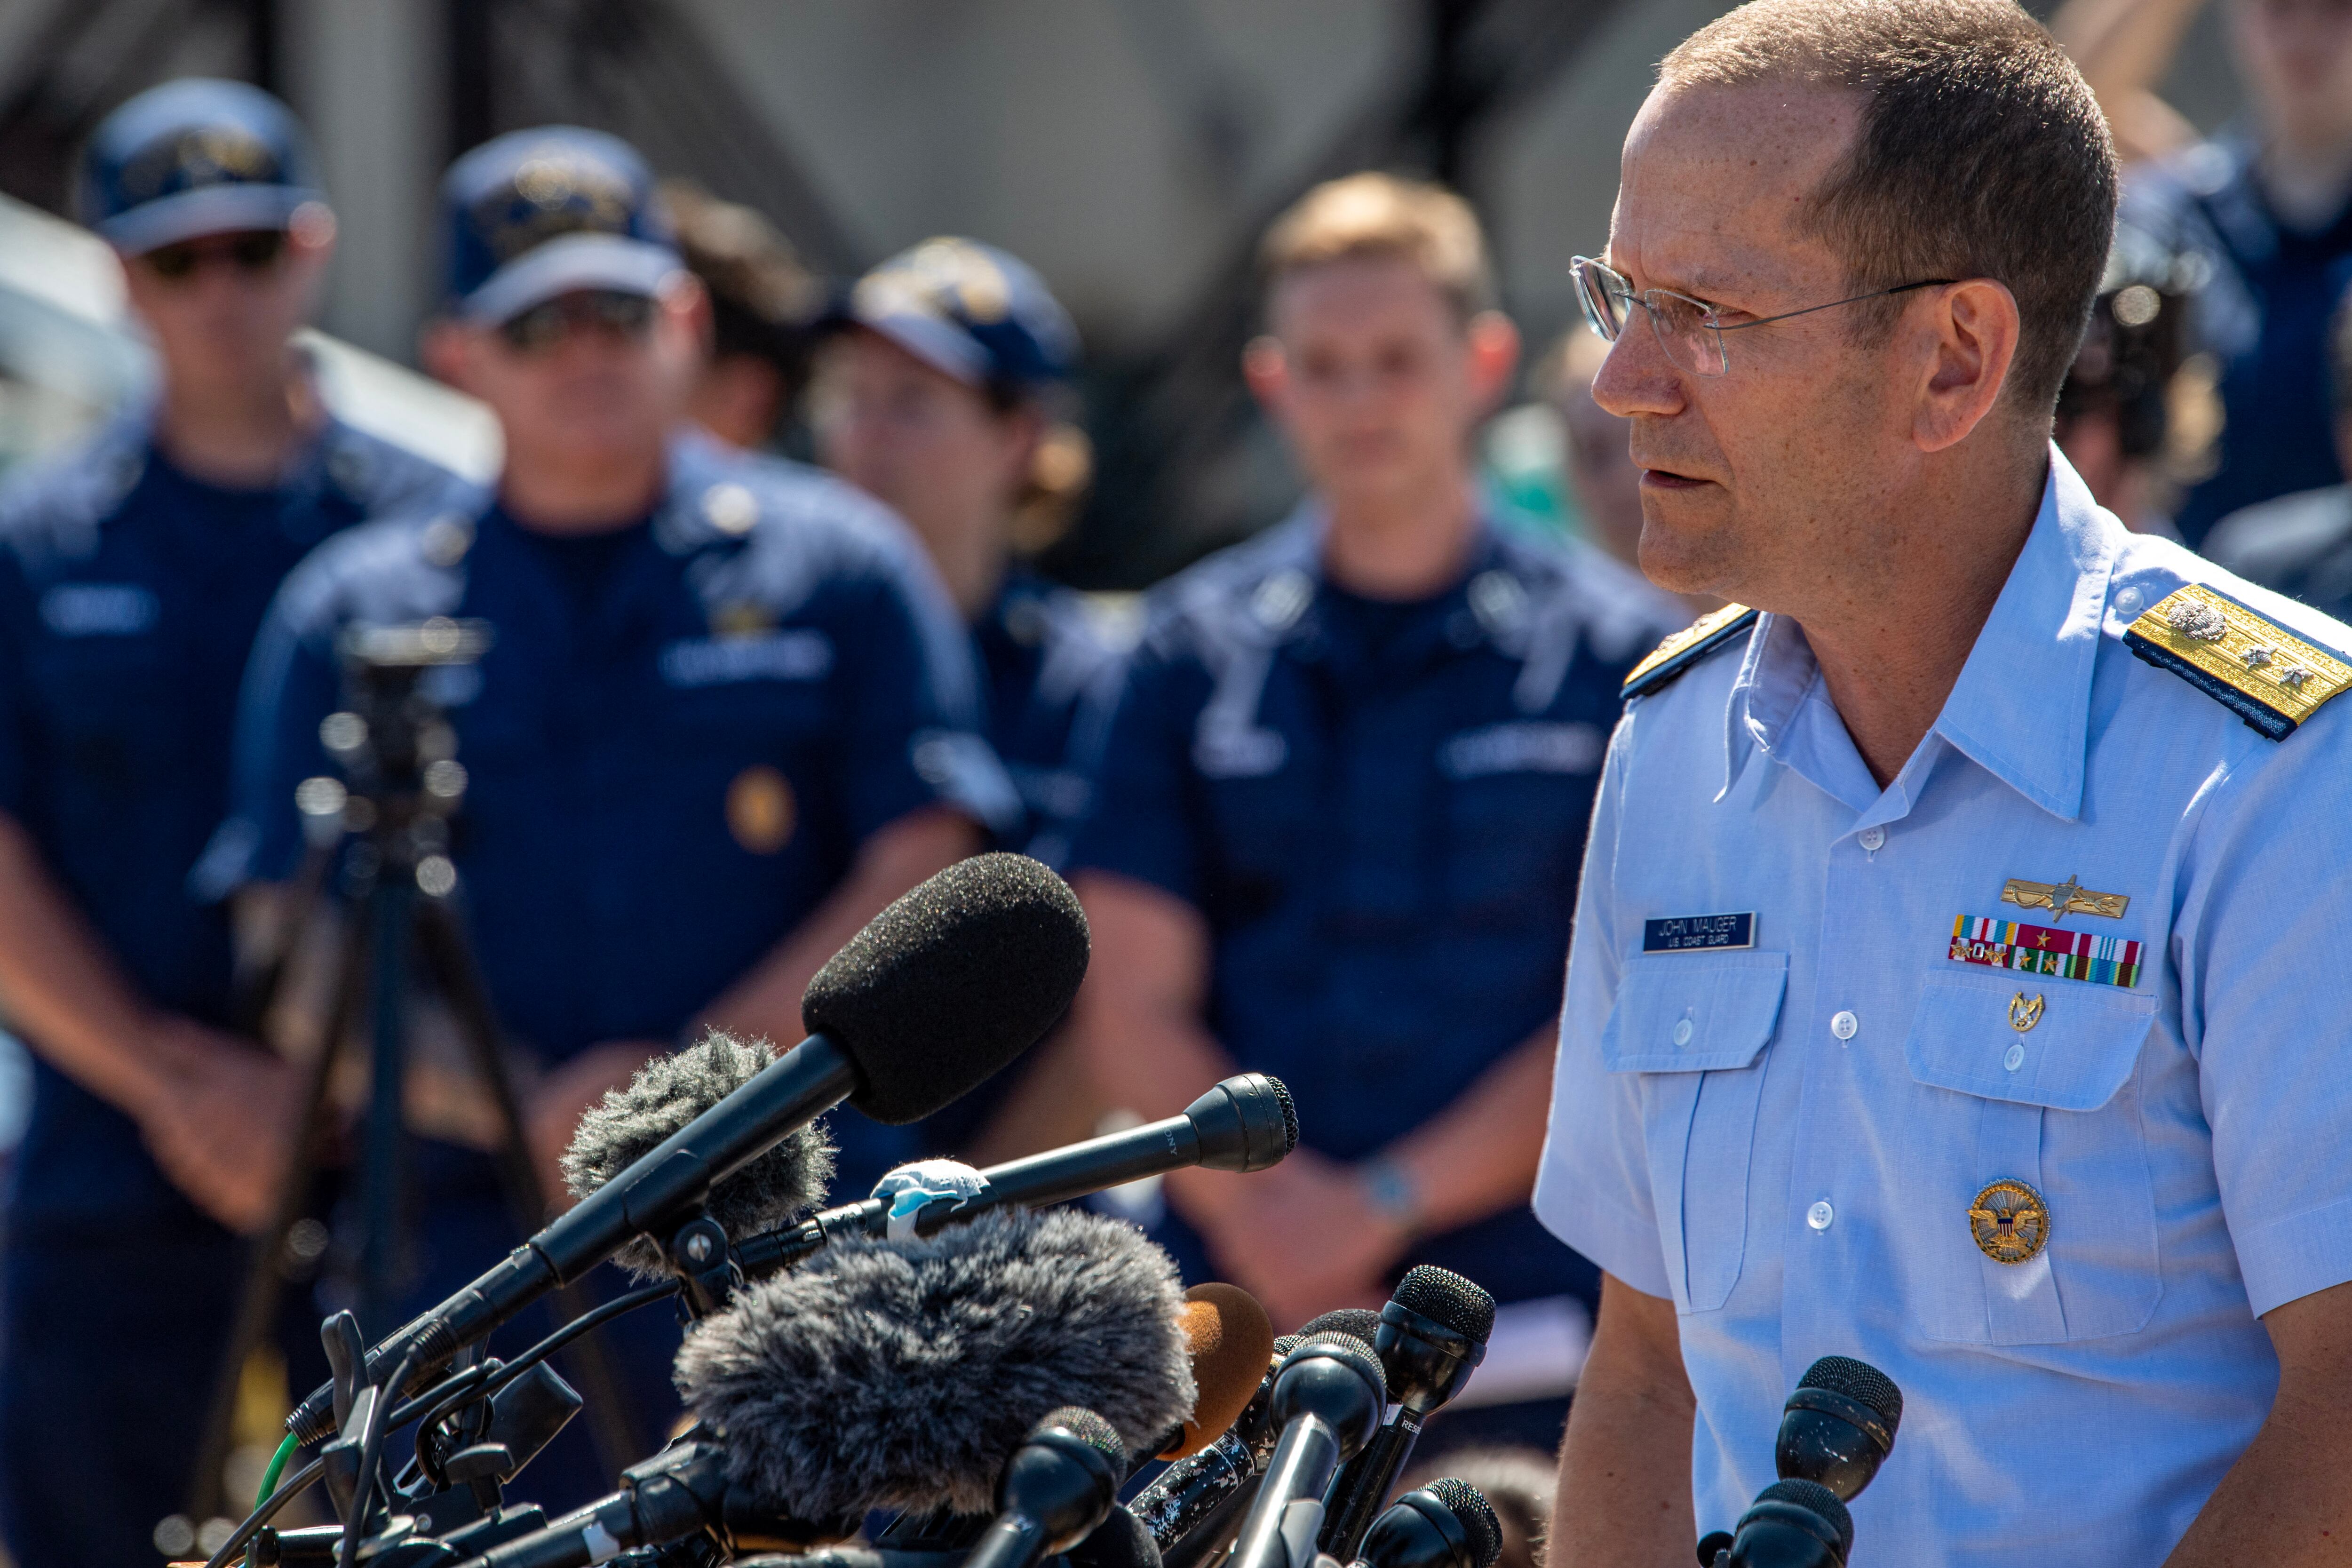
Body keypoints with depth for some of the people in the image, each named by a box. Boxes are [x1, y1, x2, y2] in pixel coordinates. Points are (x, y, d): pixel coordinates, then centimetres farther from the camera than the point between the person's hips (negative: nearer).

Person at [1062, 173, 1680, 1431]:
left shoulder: (1609, 655, 5)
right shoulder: (1194, 652, 12)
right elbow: (1129, 1006, 7)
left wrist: (1389, 1201, -9)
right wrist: (1261, 1207, -10)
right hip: (1242, 1311, 2)